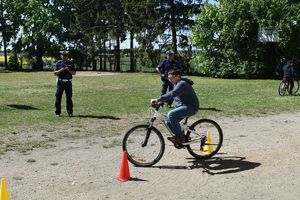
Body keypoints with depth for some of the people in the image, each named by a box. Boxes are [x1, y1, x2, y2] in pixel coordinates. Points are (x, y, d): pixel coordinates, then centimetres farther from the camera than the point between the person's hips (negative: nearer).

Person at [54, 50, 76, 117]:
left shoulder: (70, 63, 8)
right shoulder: (58, 63, 6)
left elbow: (74, 73, 4)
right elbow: (55, 73, 2)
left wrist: (68, 70, -12)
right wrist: (61, 70, -14)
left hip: (68, 82, 1)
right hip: (60, 82, 0)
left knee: (69, 98, 4)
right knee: (58, 97, -1)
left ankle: (70, 112, 11)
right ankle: (58, 112, 6)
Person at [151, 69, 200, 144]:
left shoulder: (182, 84, -20)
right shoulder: (177, 84, 13)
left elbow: (172, 94, -33)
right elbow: (172, 95, 15)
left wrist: (158, 99, -38)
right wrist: (161, 101, -2)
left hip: (191, 107, -10)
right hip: (182, 106, 10)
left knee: (171, 115, -27)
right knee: (169, 123, 3)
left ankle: (180, 137, -16)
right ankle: (181, 136, 16)